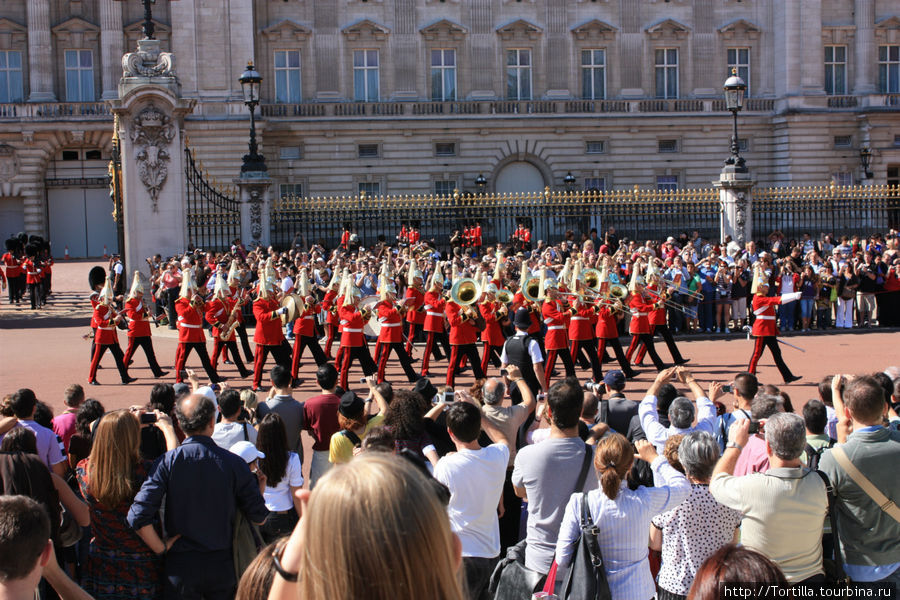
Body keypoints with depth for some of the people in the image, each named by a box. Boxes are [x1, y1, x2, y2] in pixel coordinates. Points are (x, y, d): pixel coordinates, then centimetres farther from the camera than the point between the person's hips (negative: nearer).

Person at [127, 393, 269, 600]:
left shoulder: (167, 461, -10)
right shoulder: (234, 463, -8)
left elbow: (138, 517, -17)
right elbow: (259, 517, -4)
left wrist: (162, 549, -4)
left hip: (180, 567, -1)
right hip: (222, 565, 1)